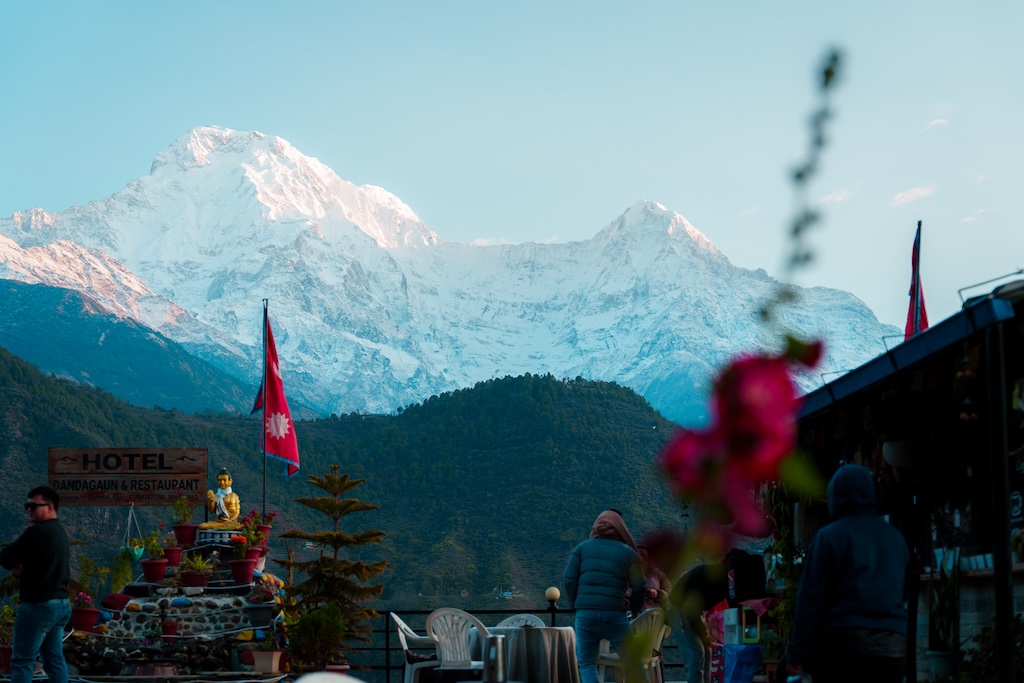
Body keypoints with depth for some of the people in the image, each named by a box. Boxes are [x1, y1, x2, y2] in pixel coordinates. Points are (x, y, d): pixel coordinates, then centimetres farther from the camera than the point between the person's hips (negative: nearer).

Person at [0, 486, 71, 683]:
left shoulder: (37, 532, -16)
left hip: (39, 605, -9)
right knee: (54, 659, 9)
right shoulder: (60, 532, 14)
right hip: (60, 603, 9)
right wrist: (22, 567, 0)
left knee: (22, 660, -5)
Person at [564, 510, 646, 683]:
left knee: (587, 664, 11)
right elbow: (638, 587, 3)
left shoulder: (582, 548, 11)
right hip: (615, 615, -1)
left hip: (585, 614, 1)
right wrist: (634, 610, 19)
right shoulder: (627, 552, 9)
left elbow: (568, 581, 2)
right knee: (633, 662, 11)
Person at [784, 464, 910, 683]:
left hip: (842, 645, -5)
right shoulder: (896, 537, 15)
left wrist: (797, 654, -5)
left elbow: (811, 600, -7)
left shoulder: (830, 536, -3)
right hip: (892, 649, 5)